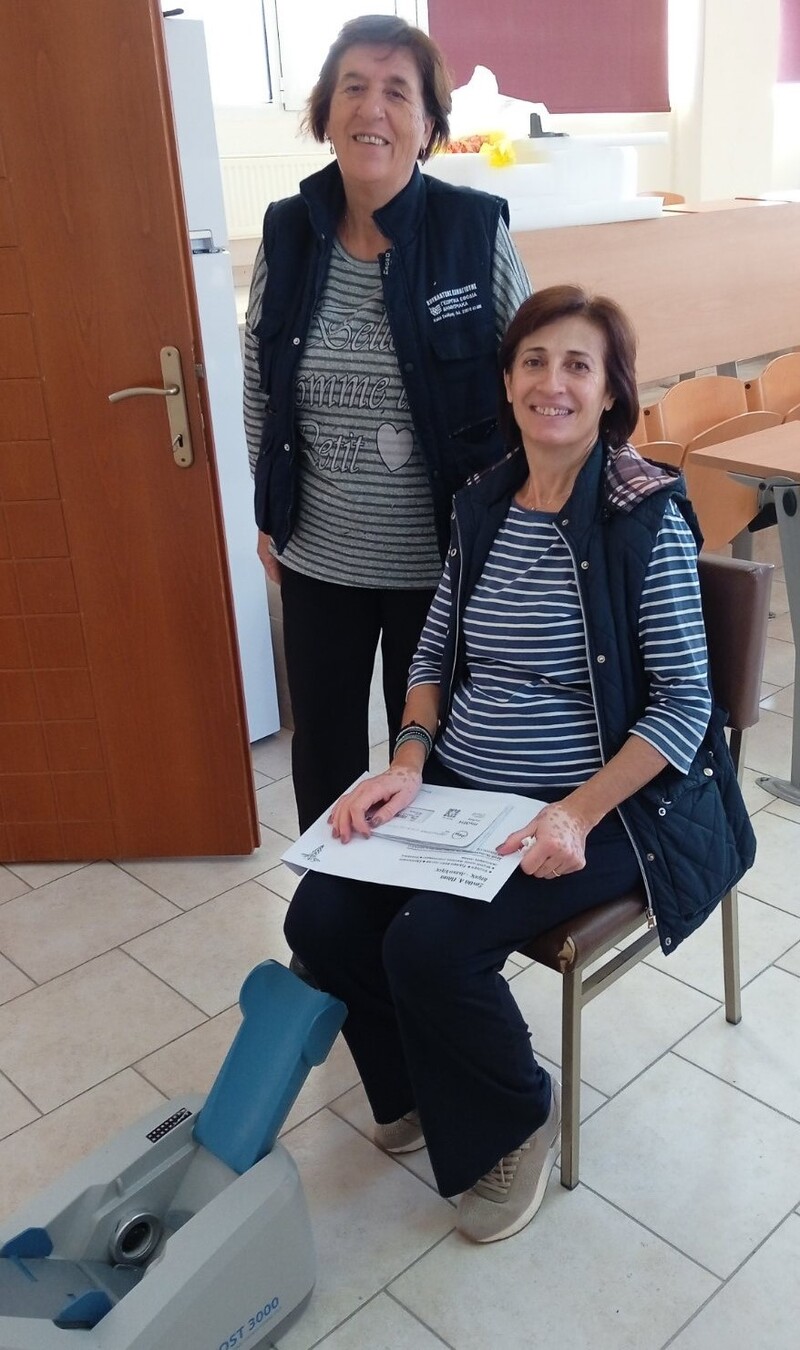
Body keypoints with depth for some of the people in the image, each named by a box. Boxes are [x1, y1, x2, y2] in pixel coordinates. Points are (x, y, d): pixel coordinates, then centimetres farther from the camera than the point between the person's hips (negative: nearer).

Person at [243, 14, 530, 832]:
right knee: (322, 744, 18)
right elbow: (260, 391, 8)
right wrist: (268, 516, 10)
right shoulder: (286, 235, -2)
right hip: (318, 555, 3)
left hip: (442, 556, -3)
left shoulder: (476, 231, -11)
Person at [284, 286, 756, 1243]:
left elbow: (684, 704, -13)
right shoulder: (481, 503, 5)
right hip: (458, 788, 6)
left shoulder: (647, 514, -12)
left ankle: (515, 1121, 10)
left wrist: (577, 815, -24)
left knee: (431, 944, -24)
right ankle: (419, 1089, 21)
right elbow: (434, 653, 11)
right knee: (320, 918, -10)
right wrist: (408, 762, -6)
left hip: (600, 805, -5)